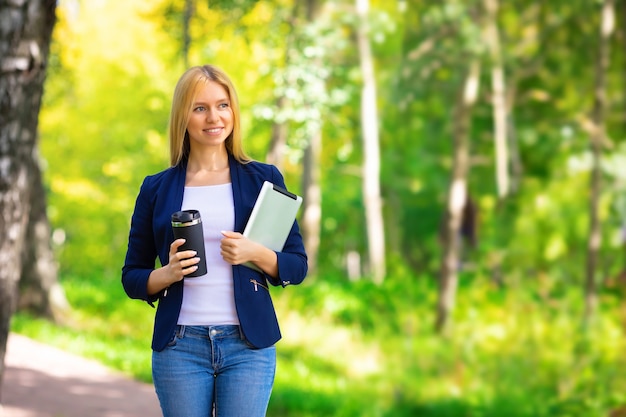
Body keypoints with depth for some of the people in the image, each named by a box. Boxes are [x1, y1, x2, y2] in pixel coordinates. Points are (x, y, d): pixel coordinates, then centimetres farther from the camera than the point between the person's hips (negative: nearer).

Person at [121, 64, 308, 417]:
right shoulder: (157, 189, 8)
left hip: (248, 344, -1)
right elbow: (132, 278, 10)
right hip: (179, 345, 1)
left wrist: (256, 253, -13)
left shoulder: (263, 178, 6)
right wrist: (169, 273, -11)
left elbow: (297, 266, 6)